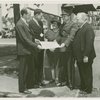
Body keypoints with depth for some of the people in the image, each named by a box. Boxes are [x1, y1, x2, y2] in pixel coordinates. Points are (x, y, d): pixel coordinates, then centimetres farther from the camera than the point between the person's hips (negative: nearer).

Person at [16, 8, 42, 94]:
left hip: (29, 50, 10)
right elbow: (24, 39, -22)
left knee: (31, 68, 18)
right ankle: (22, 88, 13)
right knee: (23, 70, 1)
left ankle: (29, 84, 32)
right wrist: (36, 45, -21)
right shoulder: (19, 24, -18)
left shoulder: (26, 23, 12)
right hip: (23, 51, -9)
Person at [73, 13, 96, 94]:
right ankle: (83, 87, 34)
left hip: (85, 57, -10)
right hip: (80, 56, 10)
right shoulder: (81, 28, 13)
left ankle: (87, 90, 18)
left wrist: (86, 56, -25)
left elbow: (89, 43, -24)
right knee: (82, 73, 20)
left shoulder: (88, 28, -18)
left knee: (87, 73, 4)